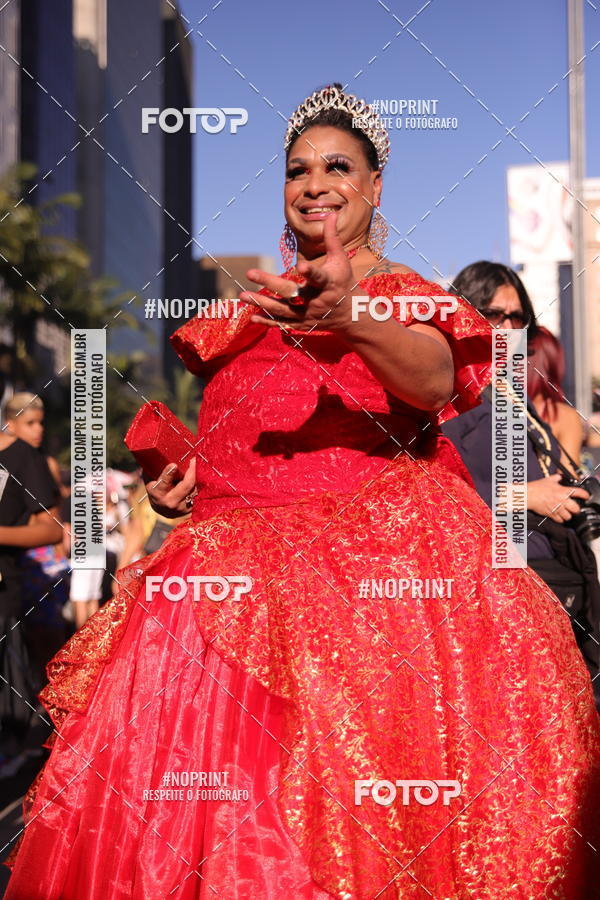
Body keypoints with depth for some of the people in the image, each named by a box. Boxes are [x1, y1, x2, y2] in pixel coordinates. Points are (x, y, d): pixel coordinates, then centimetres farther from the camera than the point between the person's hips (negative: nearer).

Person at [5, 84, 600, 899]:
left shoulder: (407, 296, 6)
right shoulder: (259, 305, 20)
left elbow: (438, 381, -18)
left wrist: (349, 318, -36)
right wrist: (180, 474, 10)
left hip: (381, 563, -4)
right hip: (246, 568, 4)